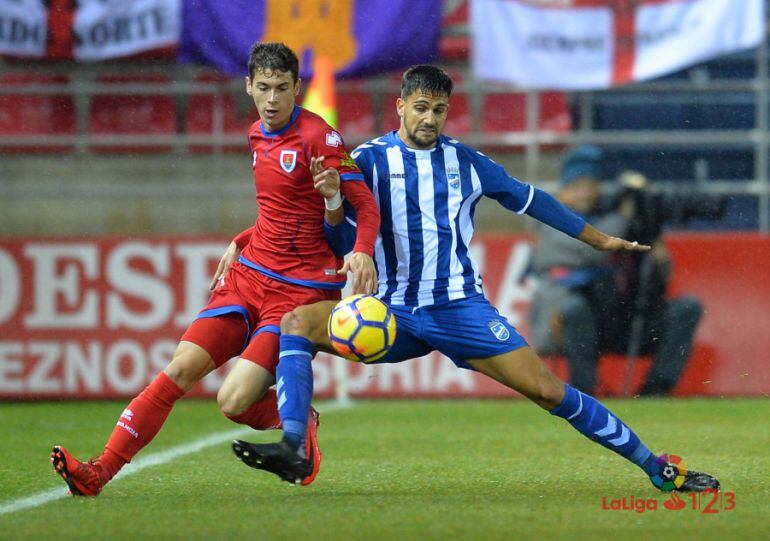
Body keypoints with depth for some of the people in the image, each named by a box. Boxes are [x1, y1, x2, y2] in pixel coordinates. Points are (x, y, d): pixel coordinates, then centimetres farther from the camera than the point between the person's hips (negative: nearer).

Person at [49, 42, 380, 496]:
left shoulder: (318, 137, -12)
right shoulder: (256, 135, 12)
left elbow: (366, 205, -14)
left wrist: (362, 252, -31)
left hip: (301, 289, -7)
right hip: (250, 275, 7)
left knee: (235, 401, -16)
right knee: (182, 368, -8)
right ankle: (99, 473, -10)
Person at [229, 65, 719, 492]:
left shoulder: (467, 163, 5)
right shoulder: (370, 161, 1)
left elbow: (529, 199, 20)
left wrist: (599, 239, 28)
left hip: (460, 308, -1)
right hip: (394, 312, 1)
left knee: (548, 391, -10)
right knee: (297, 323, -22)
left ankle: (657, 468, 0)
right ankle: (292, 452, -31)